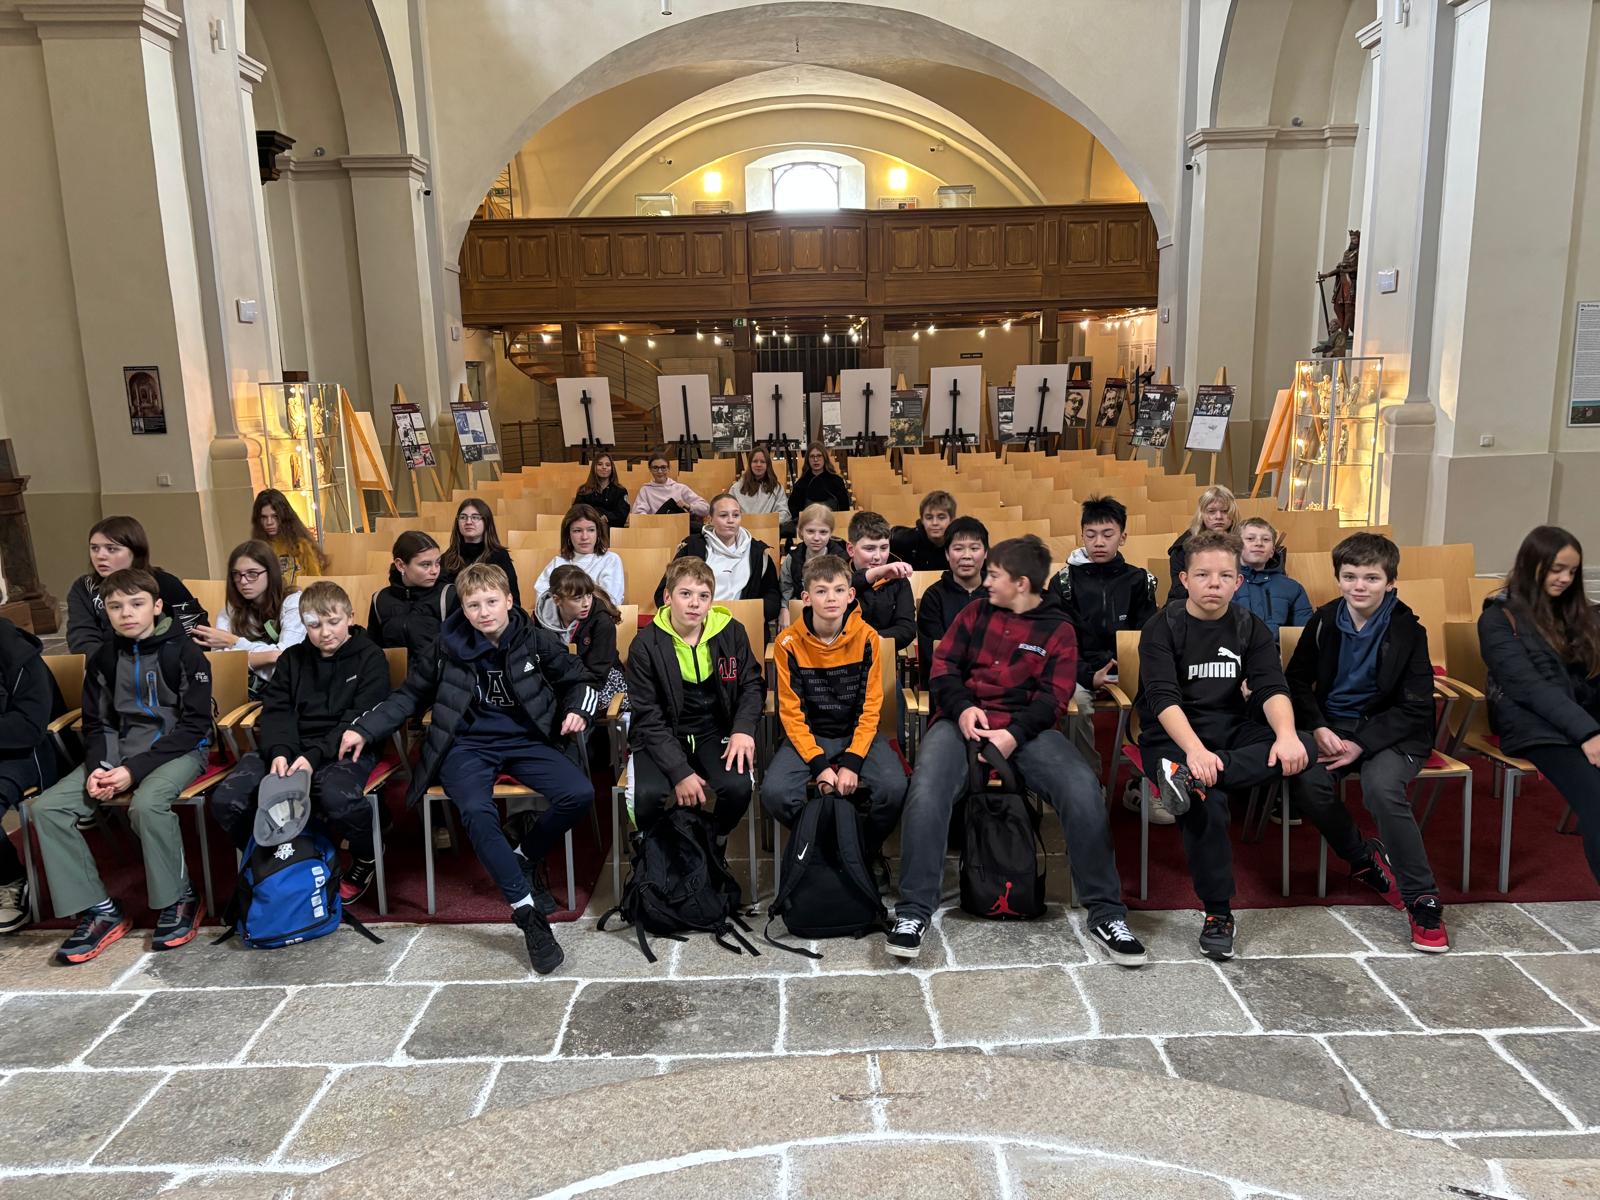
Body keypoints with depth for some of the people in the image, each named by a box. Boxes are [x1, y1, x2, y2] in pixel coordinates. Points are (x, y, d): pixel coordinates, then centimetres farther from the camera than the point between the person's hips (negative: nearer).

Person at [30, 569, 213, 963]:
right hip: (119, 750, 6)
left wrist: (135, 769, -20)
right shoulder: (102, 660, 8)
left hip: (179, 749, -6)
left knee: (146, 803, -36)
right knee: (47, 807, -15)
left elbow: (194, 725, -12)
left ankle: (178, 900, -14)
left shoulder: (183, 652, -8)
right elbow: (97, 724, 11)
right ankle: (98, 909, -8)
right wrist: (97, 767, -11)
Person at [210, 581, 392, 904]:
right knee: (226, 799, -20)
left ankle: (365, 858, -4)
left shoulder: (370, 657, 2)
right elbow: (276, 710, 5)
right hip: (290, 747, 5)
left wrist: (315, 756, -22)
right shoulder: (293, 659, 17)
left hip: (344, 748, -4)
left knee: (338, 797, -38)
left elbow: (361, 720, -9)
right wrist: (279, 751, -17)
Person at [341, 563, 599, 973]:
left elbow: (576, 680, 14)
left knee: (579, 793, -24)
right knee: (477, 812, -33)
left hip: (525, 740, 1)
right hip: (468, 744, -1)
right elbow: (410, 696, 11)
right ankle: (528, 914, -24)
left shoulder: (535, 640, -1)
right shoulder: (446, 647, -1)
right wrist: (364, 729, 2)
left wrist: (577, 709, -6)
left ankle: (526, 857, 5)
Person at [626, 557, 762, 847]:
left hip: (716, 732, 2)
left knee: (739, 786, -26)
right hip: (663, 736, -2)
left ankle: (715, 843, 7)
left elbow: (752, 684, 8)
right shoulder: (646, 645, -11)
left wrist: (743, 729, -12)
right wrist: (679, 772, -21)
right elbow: (648, 717, -11)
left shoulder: (731, 632, -3)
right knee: (648, 794, -29)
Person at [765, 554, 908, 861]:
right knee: (774, 792, -26)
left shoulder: (866, 637, -7)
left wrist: (852, 762, -18)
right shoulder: (789, 643, -8)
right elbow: (791, 712, -6)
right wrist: (818, 764, -17)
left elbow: (870, 707, -6)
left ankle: (869, 852, 4)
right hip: (809, 734, 0)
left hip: (858, 732, 0)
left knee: (894, 788, -27)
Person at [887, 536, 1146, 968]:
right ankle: (913, 910, -21)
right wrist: (961, 708, -11)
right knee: (927, 789, -31)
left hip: (1025, 728, -1)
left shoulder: (1057, 629, 10)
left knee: (1082, 788, -28)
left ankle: (1106, 913, -15)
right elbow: (943, 667, 11)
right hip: (962, 721, 1)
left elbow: (1053, 698, 1)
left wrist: (1015, 734, -17)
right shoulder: (975, 613, 16)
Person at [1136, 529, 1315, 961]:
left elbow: (1272, 687, -6)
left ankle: (1190, 778, -34)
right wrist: (1194, 749, -36)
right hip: (1172, 736, -4)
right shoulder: (1163, 627, -5)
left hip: (1231, 733, 5)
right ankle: (1217, 914, -17)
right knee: (1206, 804, -33)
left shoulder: (1250, 629, 7)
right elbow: (1163, 697, -18)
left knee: (1302, 747, -24)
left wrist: (1286, 734, -29)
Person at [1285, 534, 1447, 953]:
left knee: (1382, 787, -34)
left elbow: (1414, 708, -6)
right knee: (1308, 783, -27)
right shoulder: (1324, 621, 2)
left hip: (1391, 731, -3)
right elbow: (1297, 679, 8)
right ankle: (1364, 858, 1)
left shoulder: (1408, 631, -7)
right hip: (1334, 725, 3)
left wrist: (1362, 745, -18)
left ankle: (1422, 899, -18)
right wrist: (1318, 728, -10)